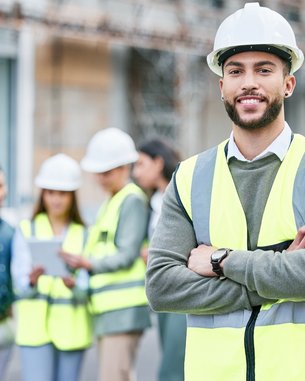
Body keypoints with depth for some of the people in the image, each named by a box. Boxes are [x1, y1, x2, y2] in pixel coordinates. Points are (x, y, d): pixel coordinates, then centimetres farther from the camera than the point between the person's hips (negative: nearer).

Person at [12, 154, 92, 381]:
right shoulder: (27, 230, 6)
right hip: (35, 325, -1)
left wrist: (74, 285, -25)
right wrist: (32, 280, -26)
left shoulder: (83, 234, 8)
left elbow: (86, 288, -2)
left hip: (71, 327, 2)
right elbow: (20, 284, -3)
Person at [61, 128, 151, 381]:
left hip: (124, 307, -9)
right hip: (106, 309, 9)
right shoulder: (109, 202, 22)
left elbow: (127, 256, -14)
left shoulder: (133, 200, -7)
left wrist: (89, 264, -24)